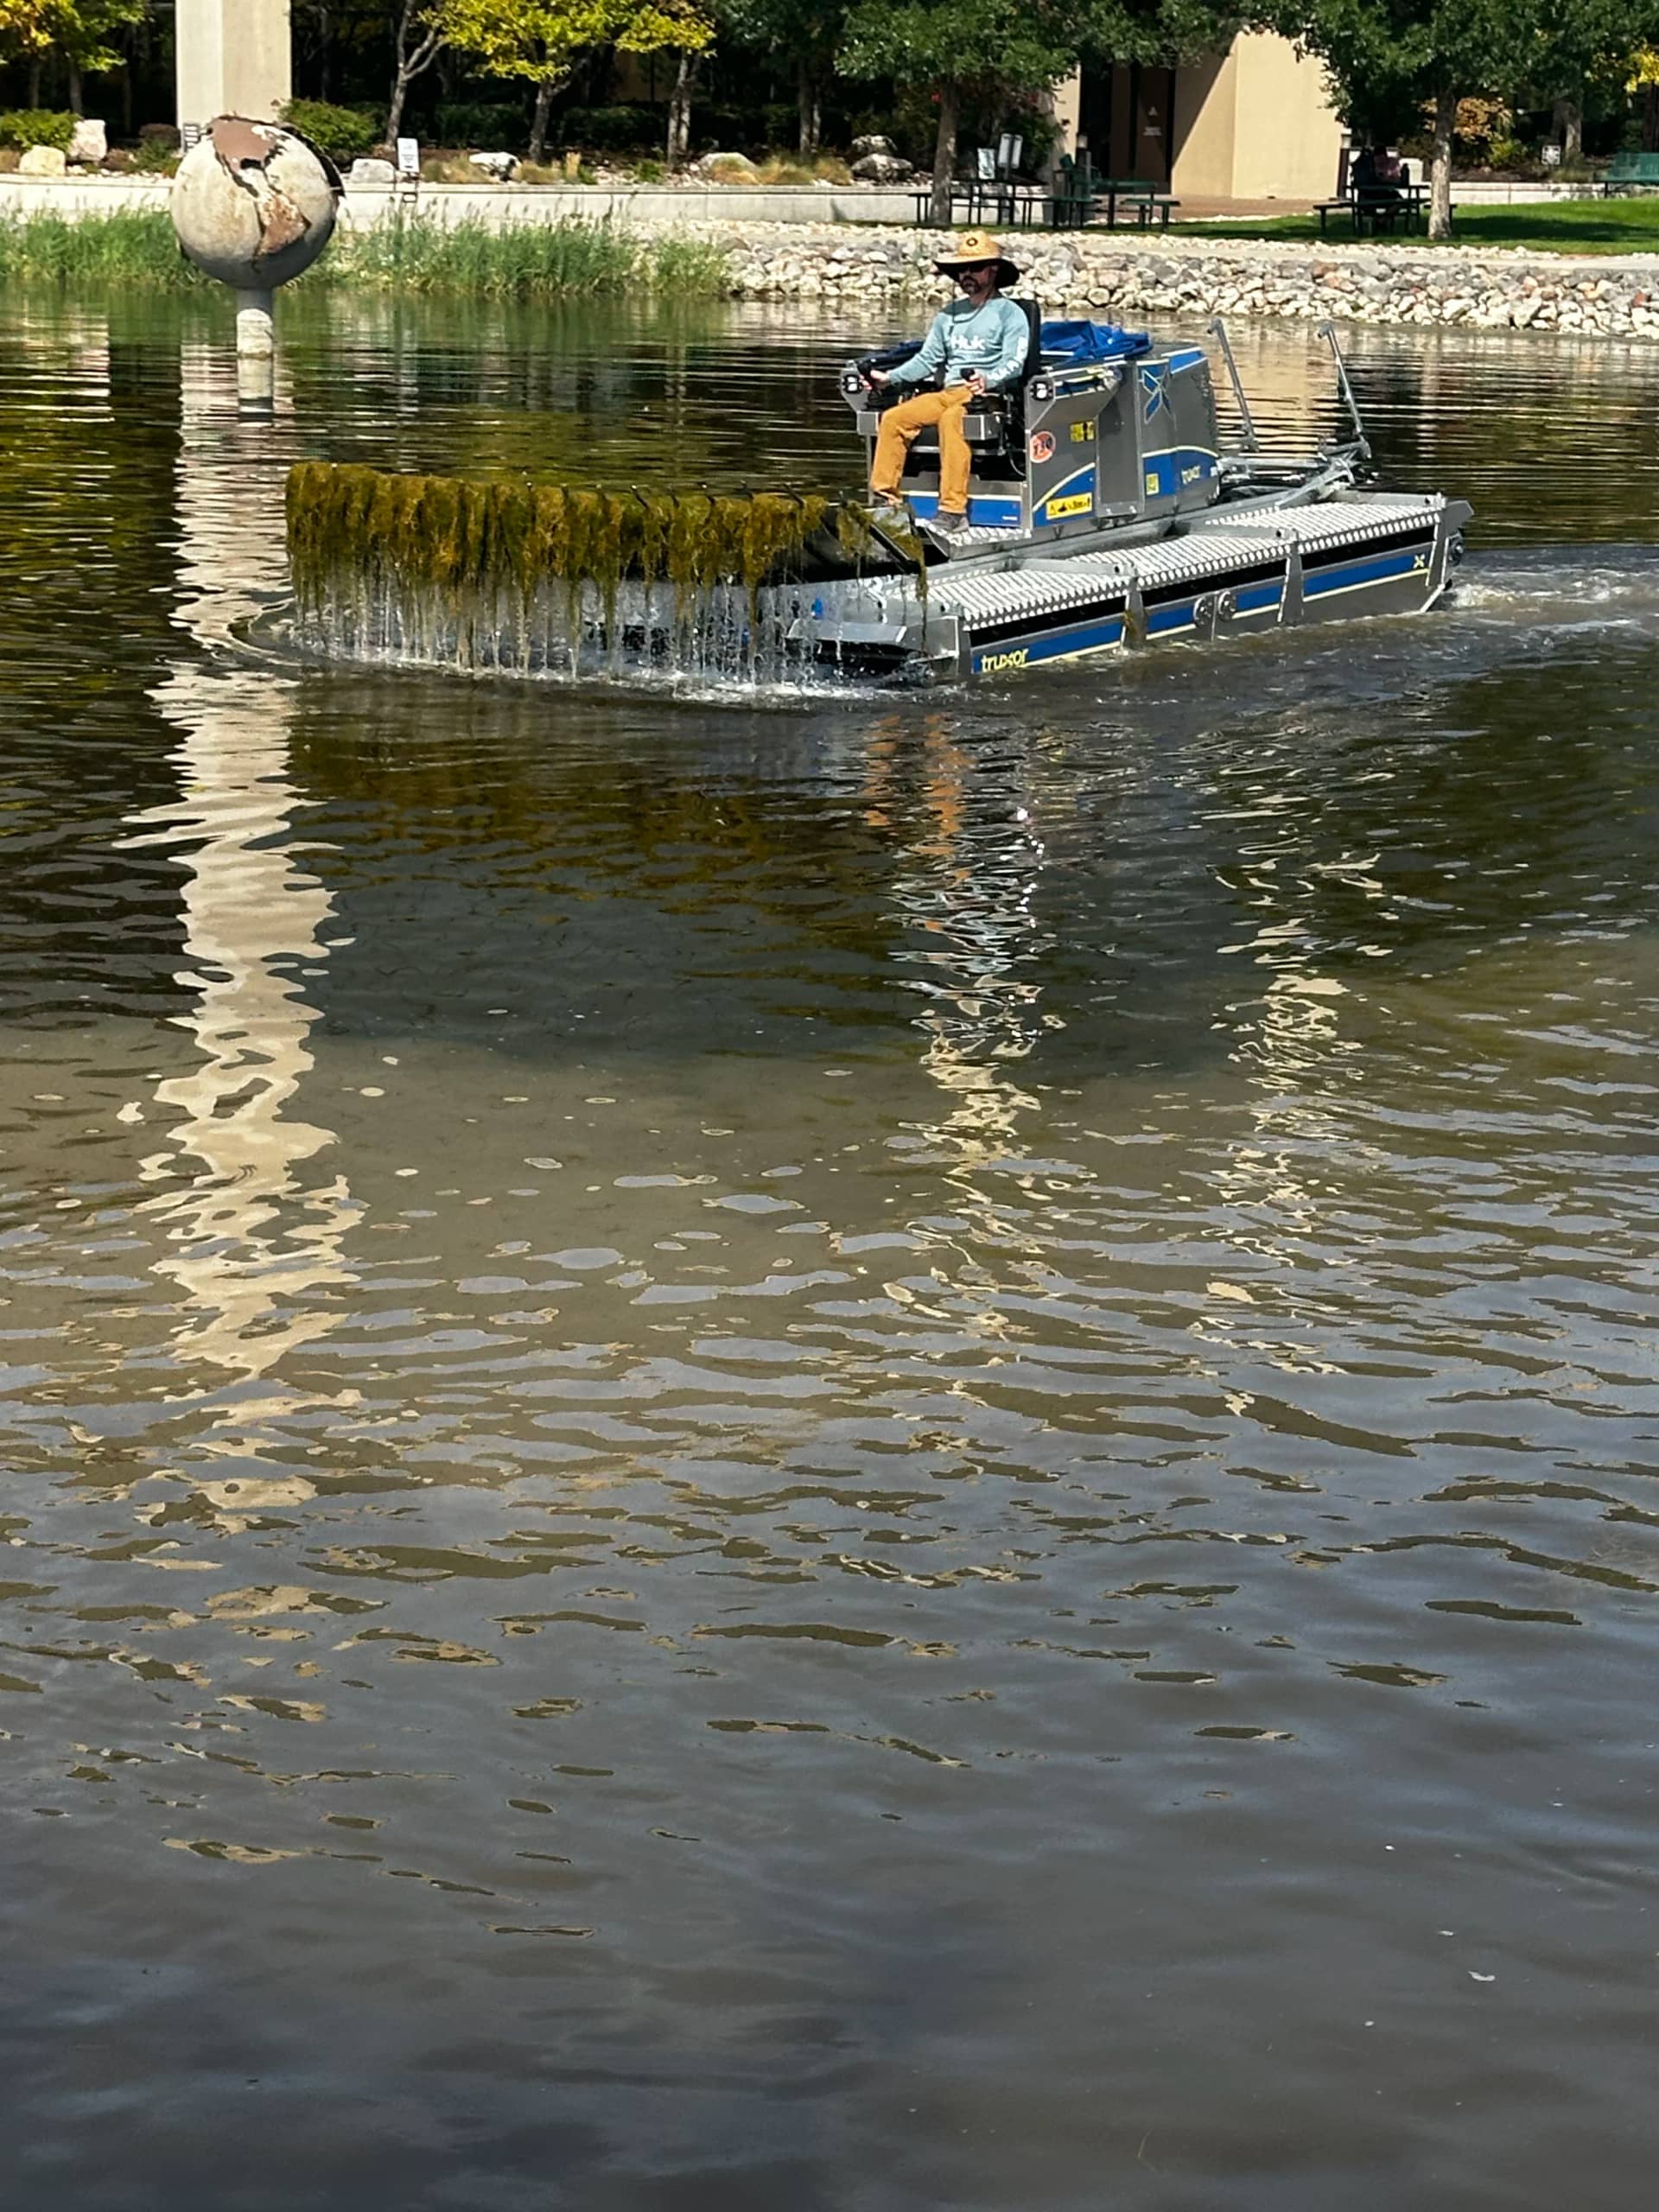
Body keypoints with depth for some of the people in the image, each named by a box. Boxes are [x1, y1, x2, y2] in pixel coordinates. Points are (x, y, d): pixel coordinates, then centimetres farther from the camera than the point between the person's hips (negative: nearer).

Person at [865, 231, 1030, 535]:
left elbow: (1014, 363, -10)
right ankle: (885, 497, -13)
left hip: (988, 395, -7)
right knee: (893, 418, -14)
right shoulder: (949, 315, 23)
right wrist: (890, 378, 8)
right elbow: (928, 359, 23)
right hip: (947, 393, 7)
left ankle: (954, 510, -43)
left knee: (950, 419, -38)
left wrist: (988, 381, -31)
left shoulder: (1010, 313, 3)